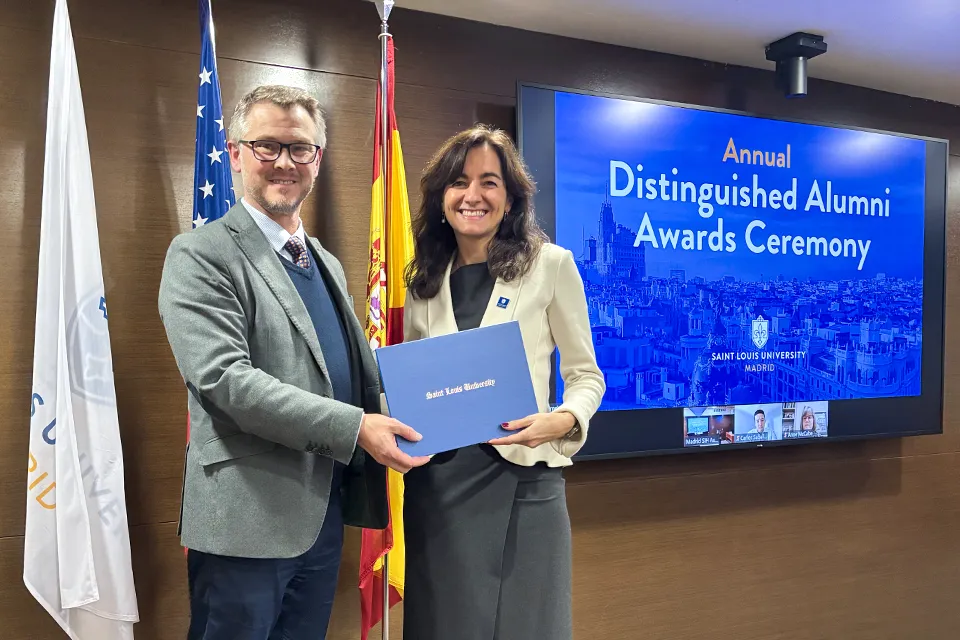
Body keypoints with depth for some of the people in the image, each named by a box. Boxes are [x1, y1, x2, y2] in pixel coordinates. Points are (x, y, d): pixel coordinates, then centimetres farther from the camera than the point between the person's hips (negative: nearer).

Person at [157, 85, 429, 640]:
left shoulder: (327, 263, 14)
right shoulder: (201, 255, -9)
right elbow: (224, 379, -21)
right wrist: (354, 428, -25)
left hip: (326, 516, 7)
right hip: (248, 519, -7)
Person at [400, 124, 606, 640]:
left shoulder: (550, 265, -2)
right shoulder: (423, 281, 9)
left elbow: (586, 375, 1)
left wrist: (564, 420, -19)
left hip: (520, 479, -3)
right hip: (435, 482, 3)